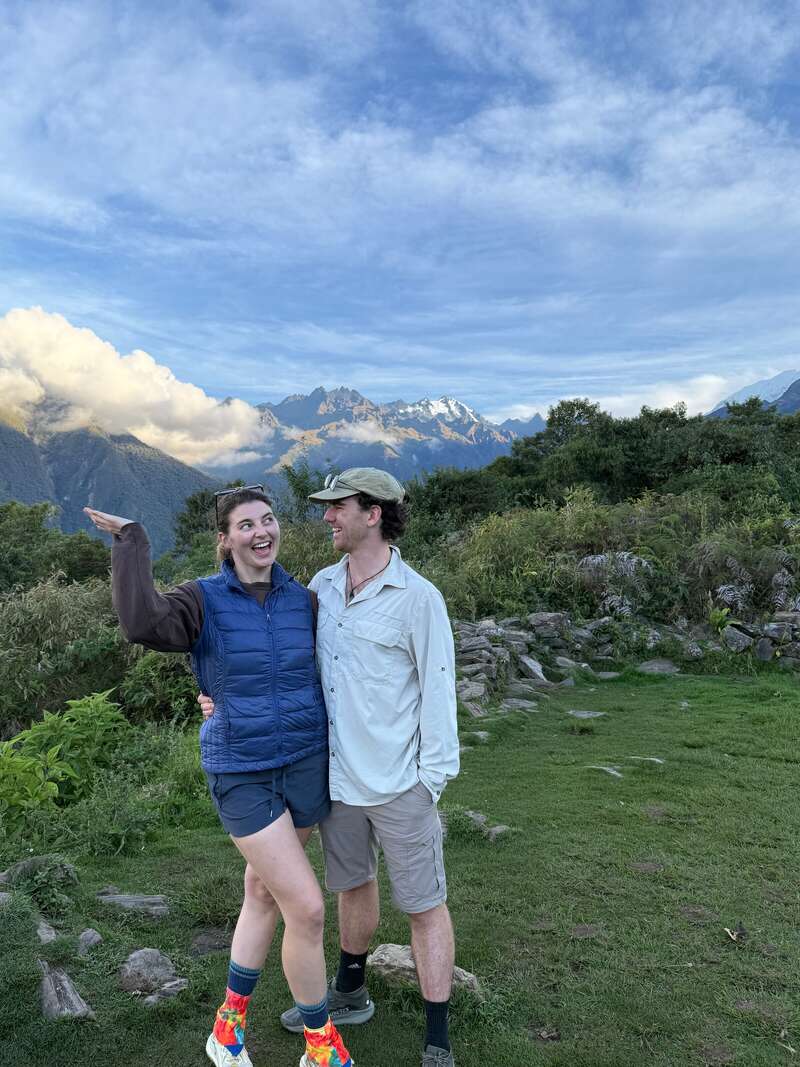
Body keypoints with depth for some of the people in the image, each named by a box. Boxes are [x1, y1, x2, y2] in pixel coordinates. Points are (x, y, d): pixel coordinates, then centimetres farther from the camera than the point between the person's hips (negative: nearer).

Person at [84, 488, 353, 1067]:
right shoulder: (204, 600, -11)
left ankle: (231, 1021, 43)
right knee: (308, 909, -6)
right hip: (243, 774, -4)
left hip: (306, 765, 4)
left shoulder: (302, 599, -2)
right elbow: (144, 624, -33)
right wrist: (131, 541, -24)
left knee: (264, 894, 20)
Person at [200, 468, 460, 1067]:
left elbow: (438, 695, -13)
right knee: (353, 885, 25)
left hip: (399, 785, -6)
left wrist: (431, 787, -12)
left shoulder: (418, 597, -16)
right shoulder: (322, 586, 2)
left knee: (424, 904, 9)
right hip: (337, 775, 6)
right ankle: (349, 994, 48)